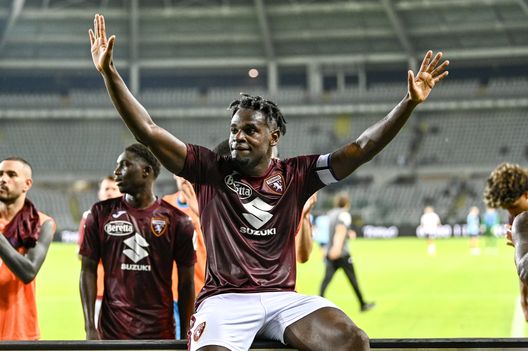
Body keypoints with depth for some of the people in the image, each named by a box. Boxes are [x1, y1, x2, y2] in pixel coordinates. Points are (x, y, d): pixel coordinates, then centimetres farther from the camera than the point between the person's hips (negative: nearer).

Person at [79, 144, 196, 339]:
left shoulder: (176, 220, 3)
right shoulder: (101, 214, 7)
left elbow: (186, 282, 6)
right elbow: (88, 270, 6)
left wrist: (185, 337, 4)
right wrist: (89, 328, -2)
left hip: (160, 331, 0)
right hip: (112, 331, 1)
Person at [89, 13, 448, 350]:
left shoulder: (295, 175, 9)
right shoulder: (210, 170, 7)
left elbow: (360, 150, 3)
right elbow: (148, 132, 1)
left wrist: (410, 102, -8)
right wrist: (109, 73, -9)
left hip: (284, 298, 2)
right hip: (225, 299, -1)